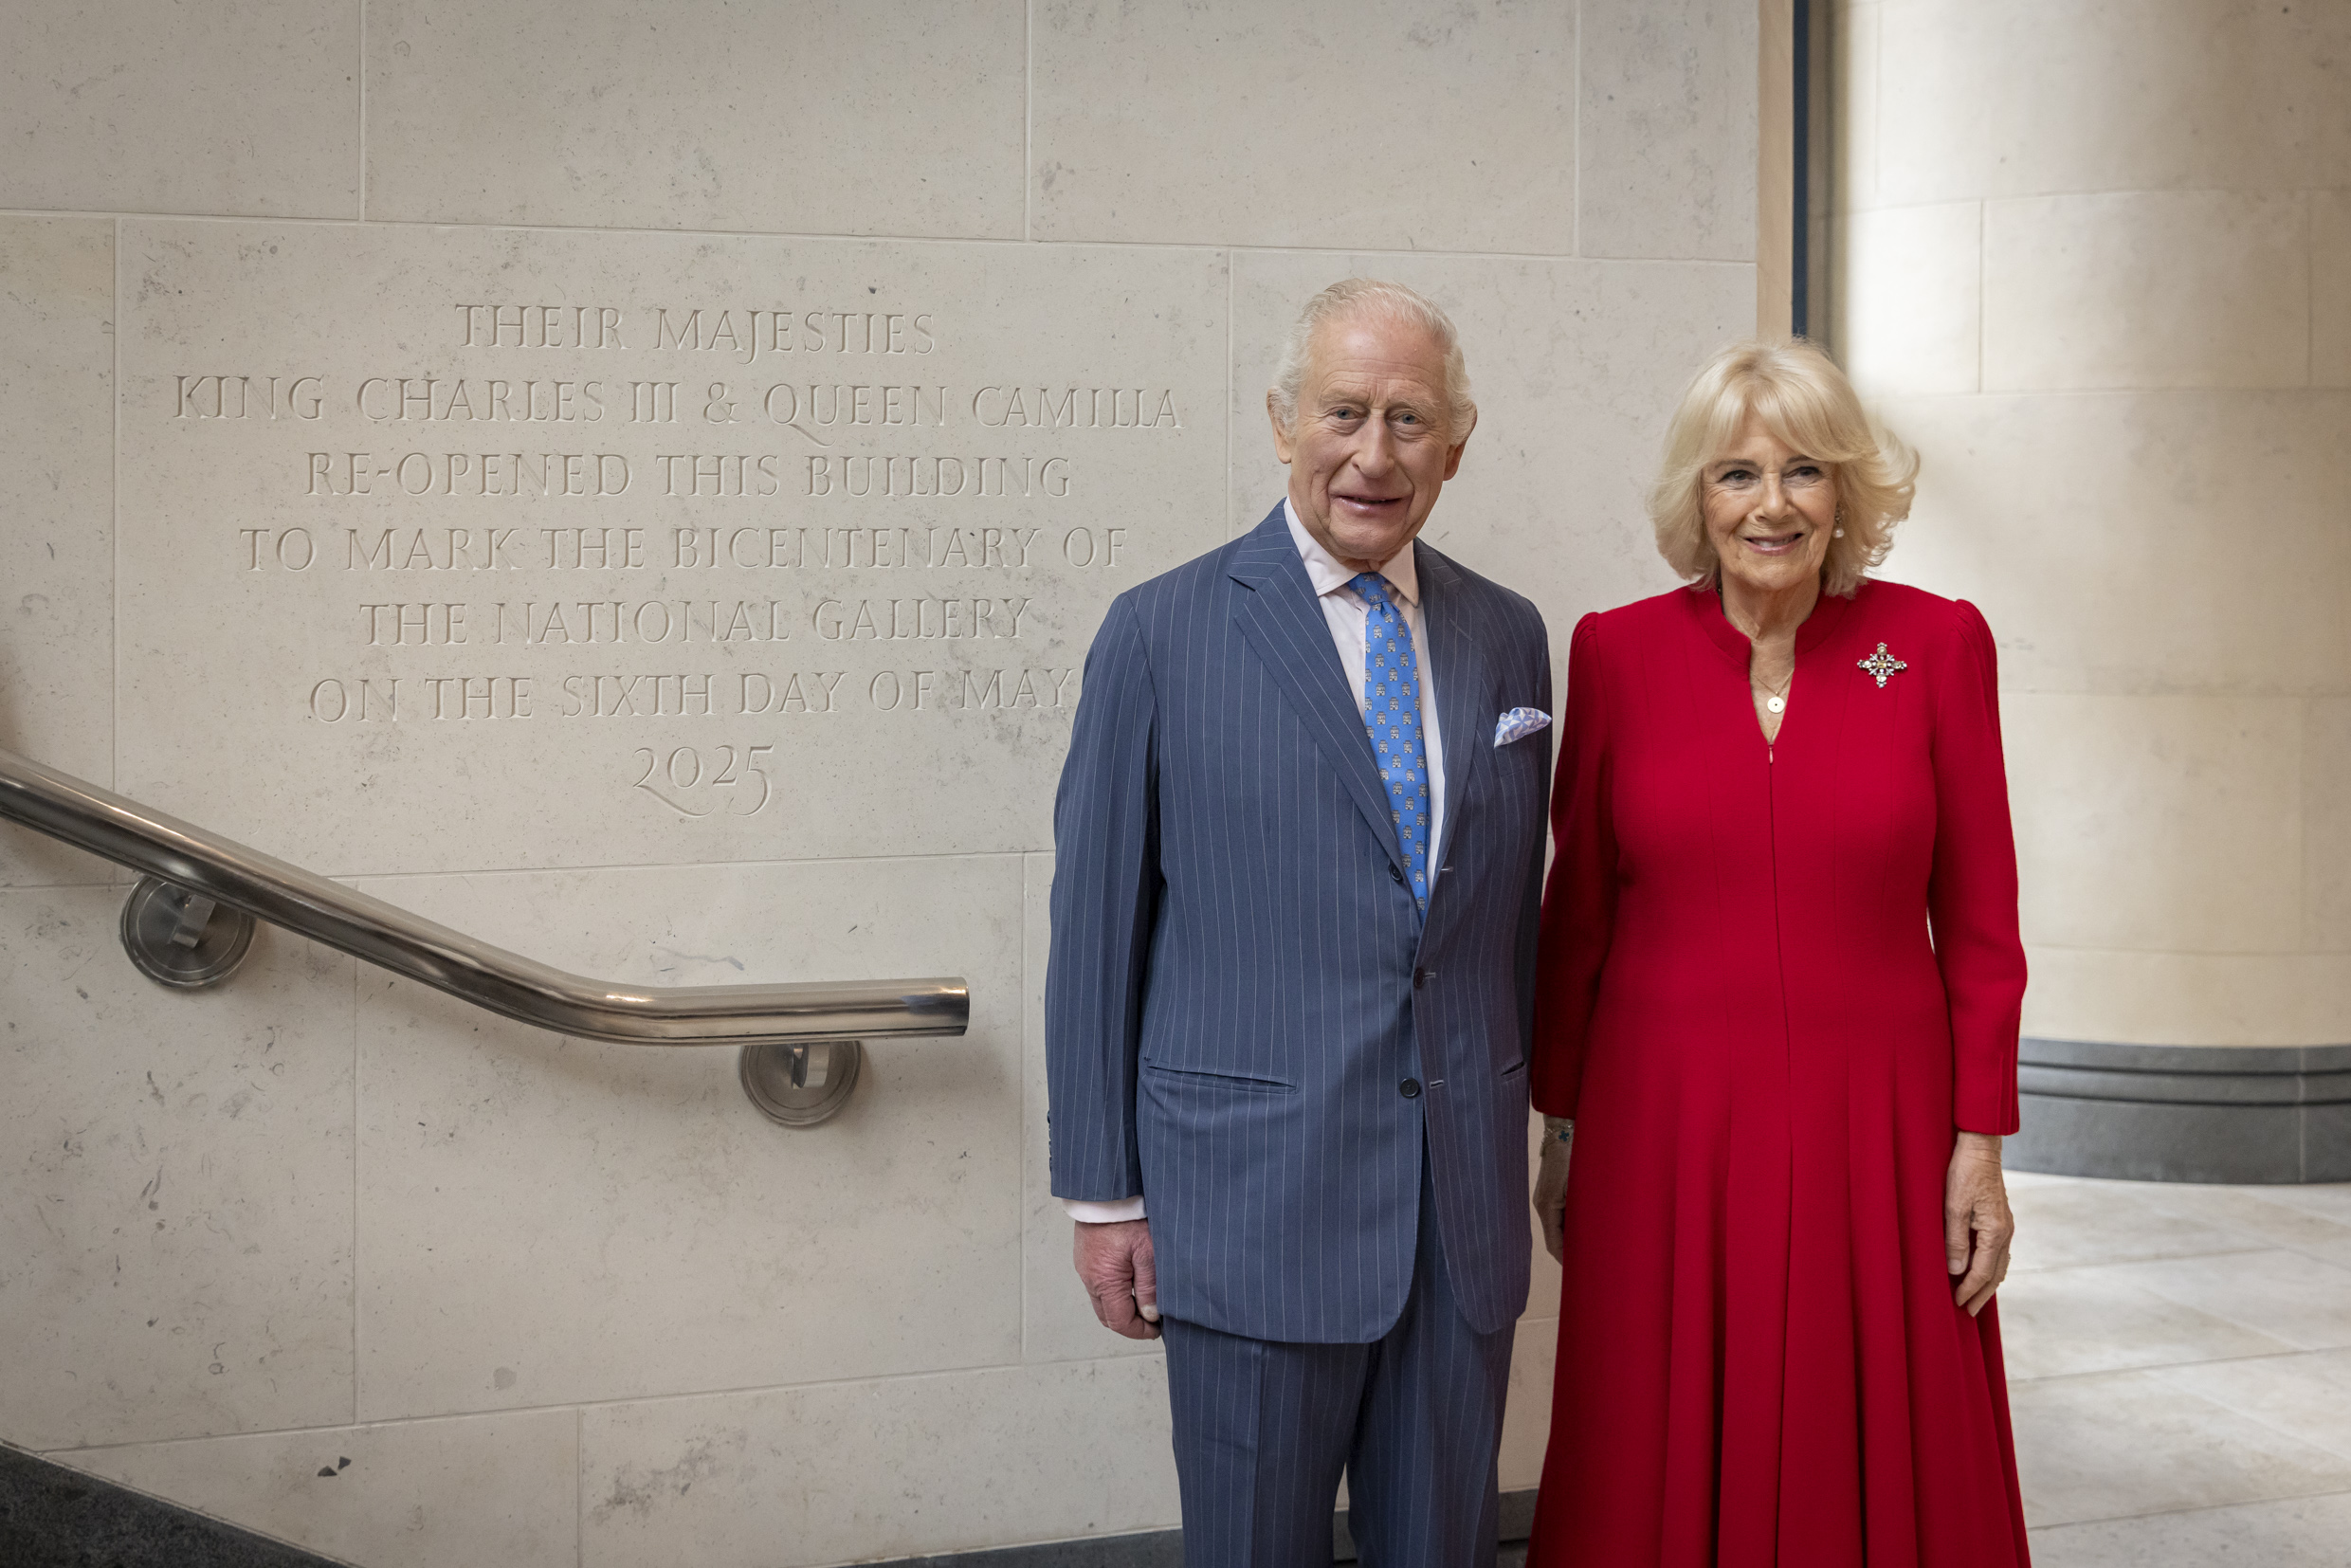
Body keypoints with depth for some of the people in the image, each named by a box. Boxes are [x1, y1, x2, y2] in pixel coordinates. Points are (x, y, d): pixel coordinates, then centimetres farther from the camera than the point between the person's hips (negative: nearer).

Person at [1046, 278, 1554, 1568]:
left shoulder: (1510, 638, 8)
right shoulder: (1161, 635, -4)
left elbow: (1515, 911, 14)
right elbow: (1096, 931, -2)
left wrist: (1513, 1143, 13)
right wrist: (1104, 1194, -3)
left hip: (1466, 1211, 4)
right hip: (1254, 1206, -4)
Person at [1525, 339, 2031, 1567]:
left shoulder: (1937, 645, -1)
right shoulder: (1616, 651, 0)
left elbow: (1978, 918, 1)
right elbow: (1575, 911, 5)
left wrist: (1980, 1144, -2)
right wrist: (1561, 1128, 6)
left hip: (1875, 1126, 0)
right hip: (1665, 1128, 0)